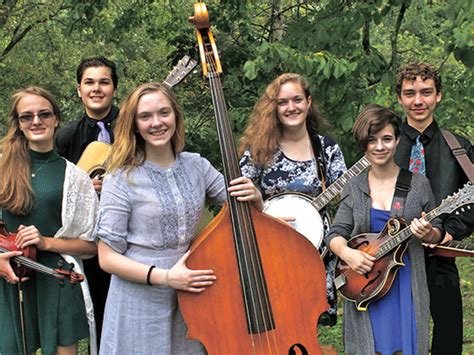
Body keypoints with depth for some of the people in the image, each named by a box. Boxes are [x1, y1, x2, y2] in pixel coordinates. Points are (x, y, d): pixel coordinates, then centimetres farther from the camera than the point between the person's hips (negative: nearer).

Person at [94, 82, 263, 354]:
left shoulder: (197, 166, 1)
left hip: (192, 300, 4)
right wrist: (164, 277, -21)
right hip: (141, 307, -3)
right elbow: (108, 257, -10)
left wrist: (254, 197, -15)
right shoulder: (122, 179, -11)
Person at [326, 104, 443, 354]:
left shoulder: (418, 184, 1)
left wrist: (427, 234, -14)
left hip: (407, 284, -1)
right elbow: (336, 234, 4)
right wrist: (346, 253, -17)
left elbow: (437, 232, 8)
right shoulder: (354, 188, 4)